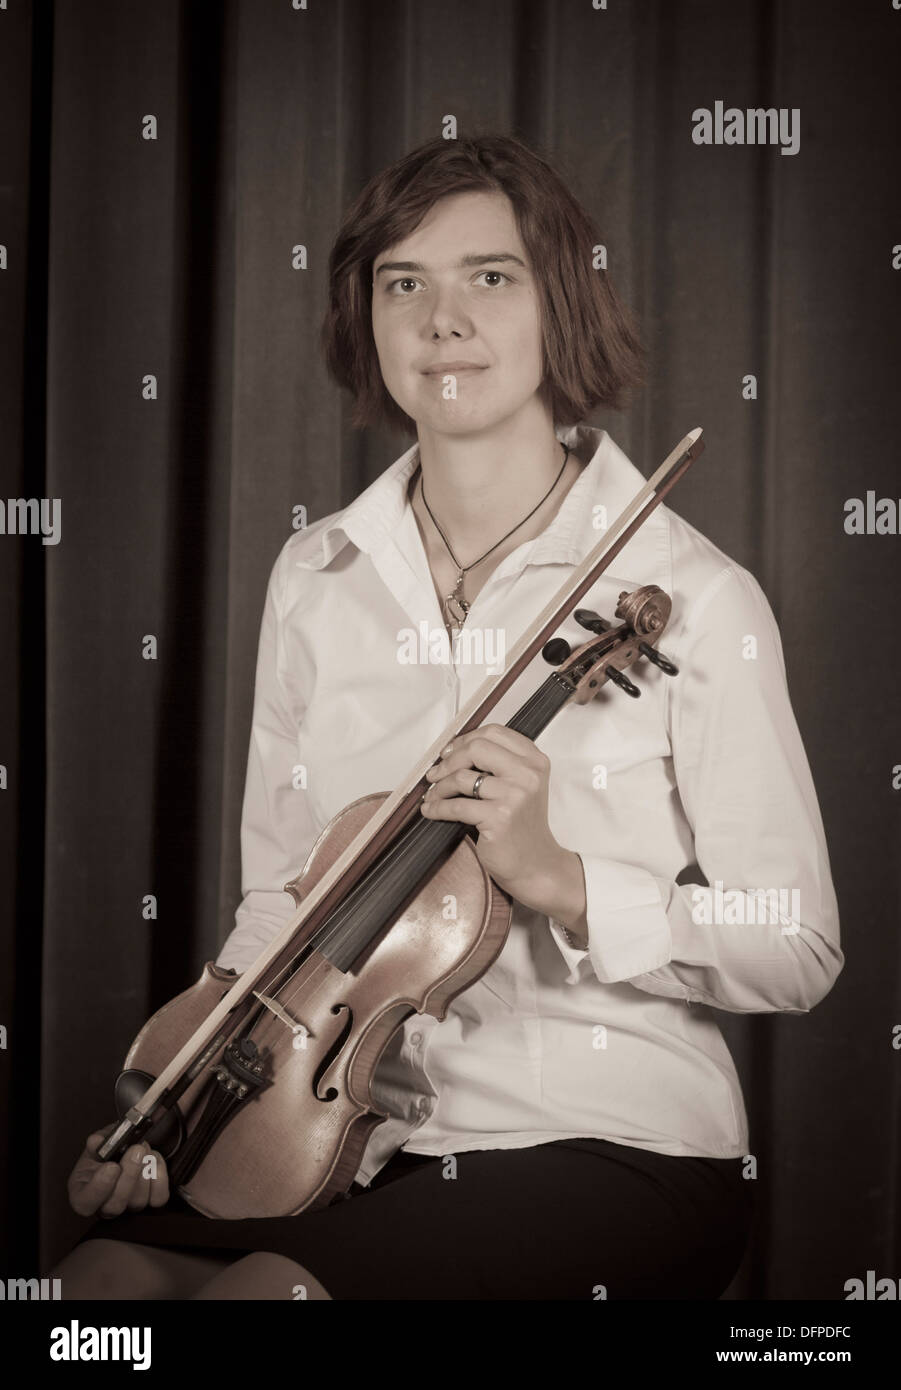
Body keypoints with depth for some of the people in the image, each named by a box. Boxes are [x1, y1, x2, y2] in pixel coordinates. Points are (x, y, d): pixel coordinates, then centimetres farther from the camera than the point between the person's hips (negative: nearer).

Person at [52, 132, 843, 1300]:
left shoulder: (692, 598, -8)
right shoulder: (314, 580, 7)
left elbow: (795, 953, -7)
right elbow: (281, 906, 13)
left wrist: (555, 876, -19)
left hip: (617, 1149, -4)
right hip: (367, 1139, 4)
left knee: (266, 1288, -28)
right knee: (108, 1267, -22)